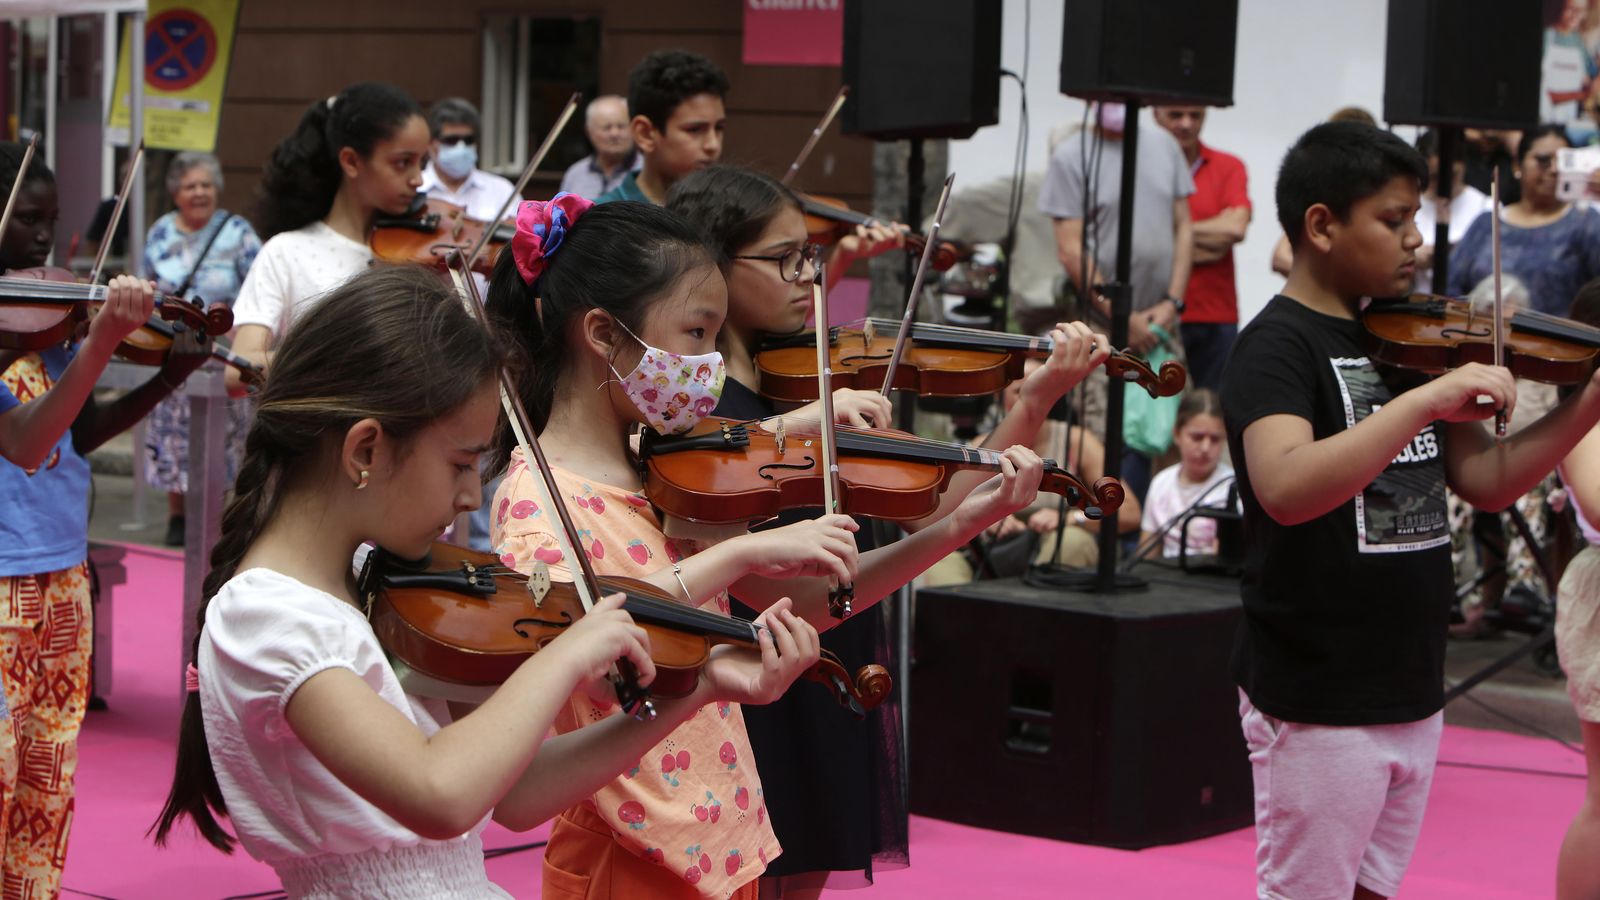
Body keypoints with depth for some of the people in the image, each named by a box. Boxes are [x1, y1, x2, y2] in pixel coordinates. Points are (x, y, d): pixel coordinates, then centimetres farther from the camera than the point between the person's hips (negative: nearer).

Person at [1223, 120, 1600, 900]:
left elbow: (1487, 481, 10)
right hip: (1319, 700, -7)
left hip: (1411, 691, 7)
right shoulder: (1278, 344, -13)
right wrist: (1426, 399, -35)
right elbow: (1286, 489, -32)